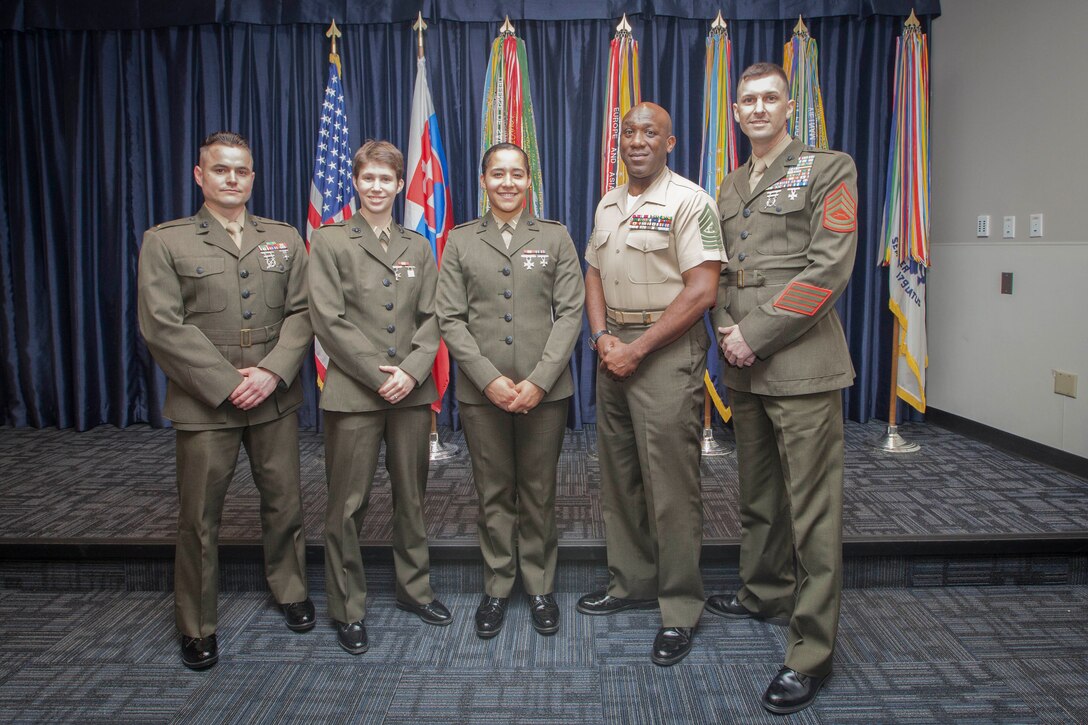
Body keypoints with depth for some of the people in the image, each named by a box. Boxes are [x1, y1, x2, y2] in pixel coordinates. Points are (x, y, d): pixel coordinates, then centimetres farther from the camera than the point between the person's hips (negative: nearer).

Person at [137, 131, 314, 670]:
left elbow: (301, 312, 2)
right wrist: (226, 384, -14)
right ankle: (197, 627, 24)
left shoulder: (285, 239, 10)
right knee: (199, 518, 7)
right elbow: (162, 325, -8)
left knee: (284, 503, 12)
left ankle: (290, 591, 35)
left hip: (274, 398, 3)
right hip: (204, 402, -2)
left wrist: (272, 371, -13)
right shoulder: (165, 242, 1)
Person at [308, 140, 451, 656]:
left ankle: (414, 588, 29)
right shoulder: (329, 242, 1)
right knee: (348, 505, 2)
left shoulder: (417, 247, 12)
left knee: (411, 496, 13)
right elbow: (328, 320, -7)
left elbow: (431, 318, 7)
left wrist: (411, 370, -9)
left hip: (412, 390, 4)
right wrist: (378, 375, -12)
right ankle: (348, 609, 17)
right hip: (353, 392, -3)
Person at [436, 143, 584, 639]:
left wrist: (539, 380, -10)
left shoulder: (555, 237, 7)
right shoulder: (461, 241, 8)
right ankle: (496, 588, 24)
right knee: (493, 493, 8)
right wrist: (489, 378, -10)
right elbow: (450, 318, 2)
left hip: (544, 390, 0)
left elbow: (570, 313, 0)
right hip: (481, 391, 1)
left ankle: (540, 586, 24)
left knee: (539, 492, 8)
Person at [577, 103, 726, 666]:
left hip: (666, 351, -7)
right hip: (613, 352, 8)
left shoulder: (689, 202, -9)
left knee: (671, 486, -3)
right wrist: (603, 336, -1)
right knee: (618, 476, 14)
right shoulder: (608, 204, 14)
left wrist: (636, 349, -16)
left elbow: (701, 291, -16)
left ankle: (680, 609, 12)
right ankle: (631, 583, 30)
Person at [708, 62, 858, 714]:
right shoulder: (729, 190, 18)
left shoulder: (828, 170, -1)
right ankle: (764, 594, 37)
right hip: (744, 369, 7)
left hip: (801, 366, -6)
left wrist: (756, 334, -15)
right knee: (757, 495, 18)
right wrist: (727, 329, 0)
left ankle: (811, 653, 7)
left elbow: (829, 268, -12)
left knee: (813, 510, -2)